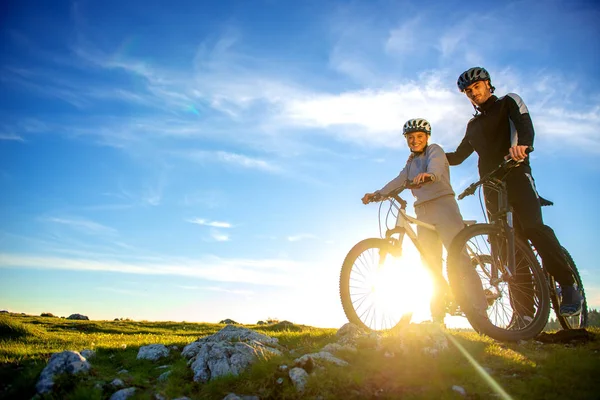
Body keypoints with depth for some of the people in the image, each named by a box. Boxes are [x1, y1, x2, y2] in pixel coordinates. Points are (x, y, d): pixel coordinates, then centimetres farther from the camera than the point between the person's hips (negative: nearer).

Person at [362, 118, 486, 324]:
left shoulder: (434, 150, 5)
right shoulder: (411, 163, 23)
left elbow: (436, 164, -20)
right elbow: (399, 180, 5)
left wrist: (429, 174, -44)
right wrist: (377, 194, -12)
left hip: (442, 205, -6)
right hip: (423, 213, 6)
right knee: (431, 266, 3)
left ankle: (481, 310, -17)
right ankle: (438, 318, 6)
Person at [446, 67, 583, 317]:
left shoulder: (509, 102, 10)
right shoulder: (473, 125, 25)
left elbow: (525, 124, -11)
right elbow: (458, 157, 30)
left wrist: (522, 144, -33)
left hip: (515, 174, -5)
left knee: (533, 227, -24)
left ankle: (568, 287, -12)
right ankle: (525, 304, -4)